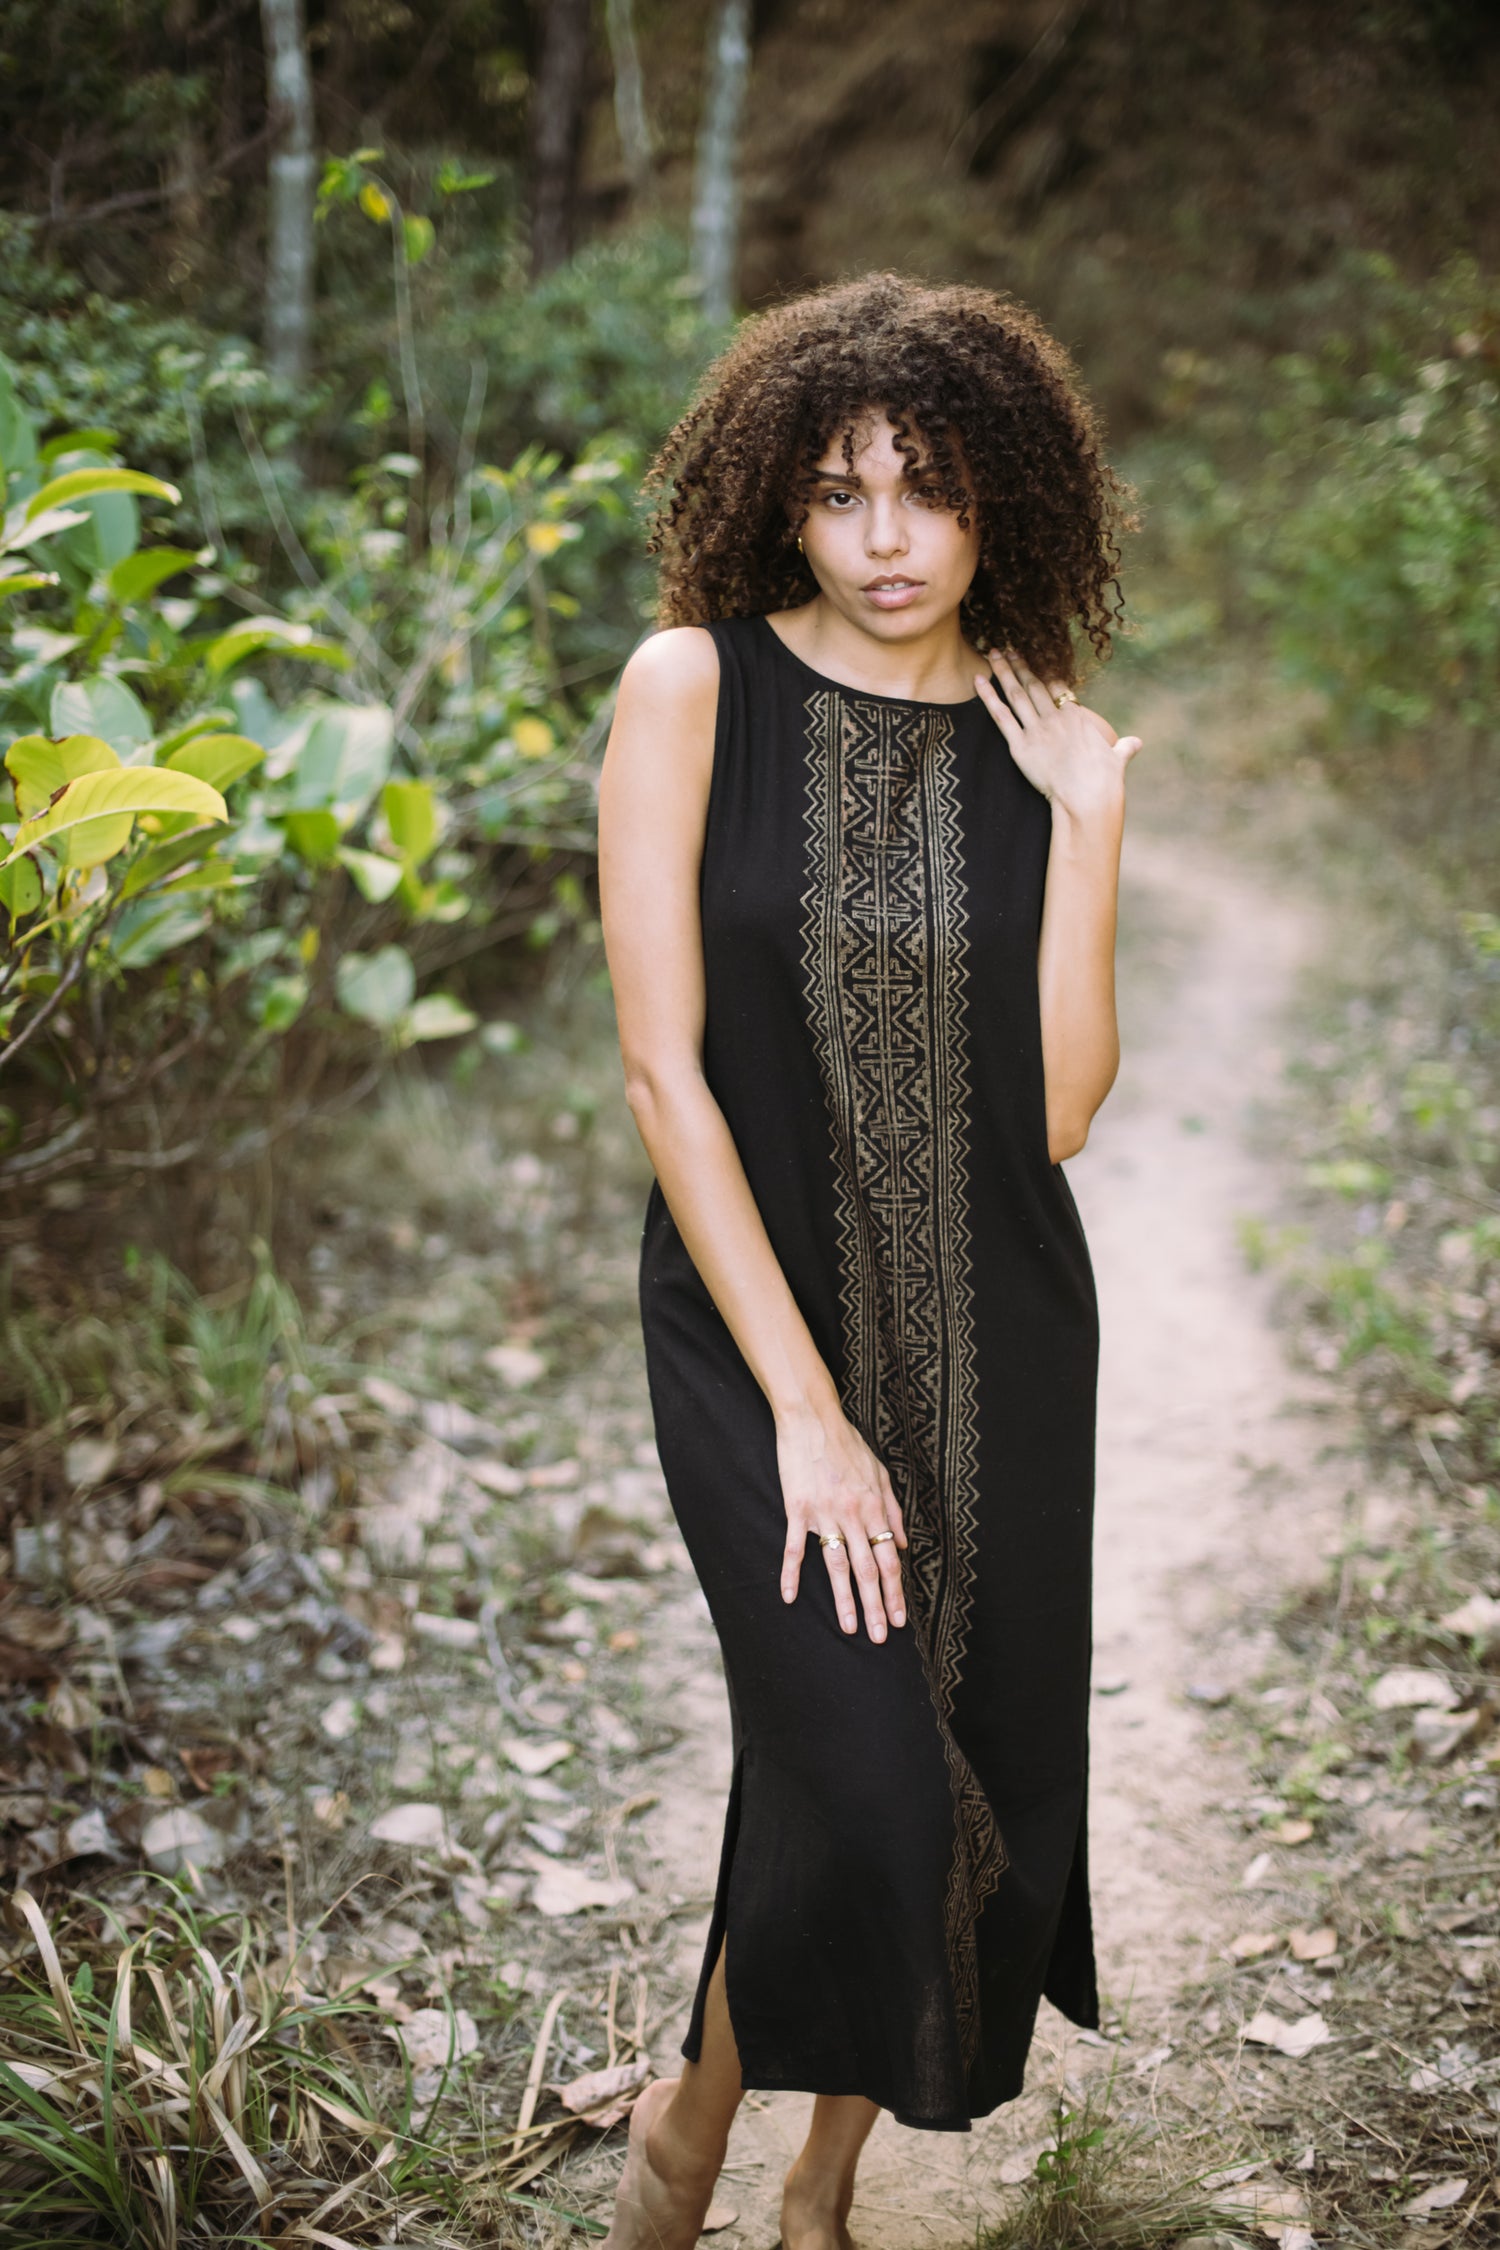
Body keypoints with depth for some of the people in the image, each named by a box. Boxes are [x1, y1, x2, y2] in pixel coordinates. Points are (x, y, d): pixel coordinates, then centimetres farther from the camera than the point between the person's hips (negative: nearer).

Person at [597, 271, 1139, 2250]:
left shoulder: (1044, 743, 2)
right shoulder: (697, 687, -7)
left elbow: (1057, 1108, -5)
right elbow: (661, 1065, -11)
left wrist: (1089, 814, -11)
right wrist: (802, 1405, -14)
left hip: (1003, 1330, 4)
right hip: (755, 1311, -3)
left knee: (986, 1766, 8)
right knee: (862, 1772, -14)